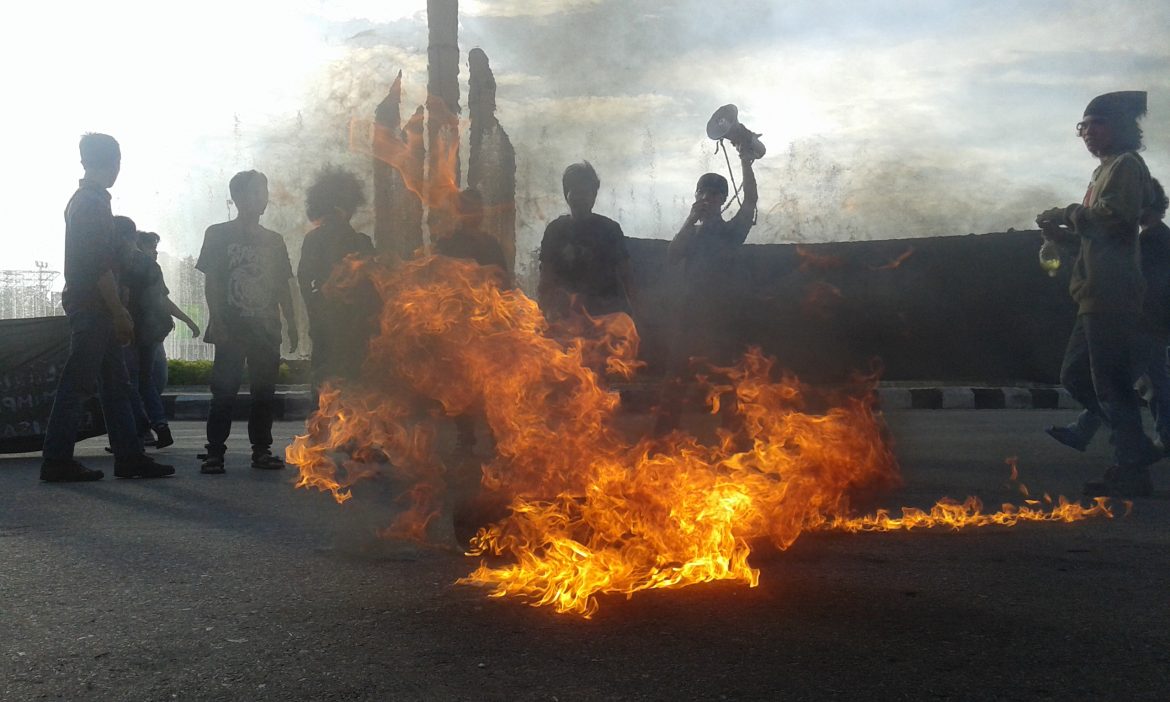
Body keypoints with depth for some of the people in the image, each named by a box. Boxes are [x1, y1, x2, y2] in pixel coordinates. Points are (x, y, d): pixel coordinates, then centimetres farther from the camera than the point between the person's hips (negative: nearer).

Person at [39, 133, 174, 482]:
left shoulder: (83, 199, 18)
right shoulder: (93, 202, -13)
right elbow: (99, 264, -20)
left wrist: (117, 310, 21)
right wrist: (120, 312, -17)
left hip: (89, 307, 10)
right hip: (93, 306, -10)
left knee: (115, 384, 9)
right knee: (77, 383, -6)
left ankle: (129, 456, 11)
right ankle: (57, 461, -1)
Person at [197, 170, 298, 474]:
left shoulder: (273, 240, 13)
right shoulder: (218, 234, 3)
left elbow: (283, 286, 14)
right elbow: (211, 282, -1)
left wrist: (291, 324, 7)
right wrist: (217, 322, -11)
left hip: (266, 331, 4)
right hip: (232, 330, -3)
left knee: (264, 392, 5)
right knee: (224, 392, -7)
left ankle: (261, 450, 13)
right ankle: (215, 452, -2)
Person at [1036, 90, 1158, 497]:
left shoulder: (1126, 165, -5)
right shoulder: (1105, 171, 24)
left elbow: (1115, 219, -21)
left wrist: (1070, 214, -7)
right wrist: (1062, 233, 11)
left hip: (1113, 299, -10)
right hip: (1098, 299, 10)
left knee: (1110, 386, -7)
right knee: (1075, 377, 13)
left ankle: (1130, 472, 1)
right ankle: (1136, 448, 19)